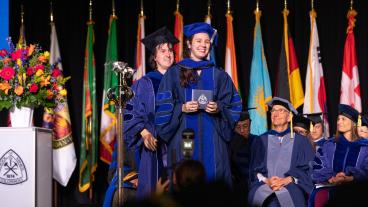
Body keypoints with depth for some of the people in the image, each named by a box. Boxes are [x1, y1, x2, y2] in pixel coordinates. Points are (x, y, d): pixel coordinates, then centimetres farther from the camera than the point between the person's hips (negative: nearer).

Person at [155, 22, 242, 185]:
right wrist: (182, 108, -14)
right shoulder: (174, 73, 7)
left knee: (213, 176, -5)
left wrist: (218, 108, -10)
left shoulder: (218, 75, 12)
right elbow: (163, 106, 2)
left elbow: (233, 106, 9)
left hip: (212, 139, 2)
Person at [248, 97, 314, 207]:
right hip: (264, 185, 1)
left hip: (291, 186, -1)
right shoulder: (260, 141, 19)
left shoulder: (301, 142, 16)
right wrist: (266, 180, -11)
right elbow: (255, 170, 11)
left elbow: (307, 170, 5)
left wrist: (287, 180, -12)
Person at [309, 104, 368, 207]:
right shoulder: (329, 145, 20)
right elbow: (319, 167, 8)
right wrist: (331, 178, -13)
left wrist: (350, 178, -19)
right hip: (329, 185, 1)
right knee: (321, 197, -33)